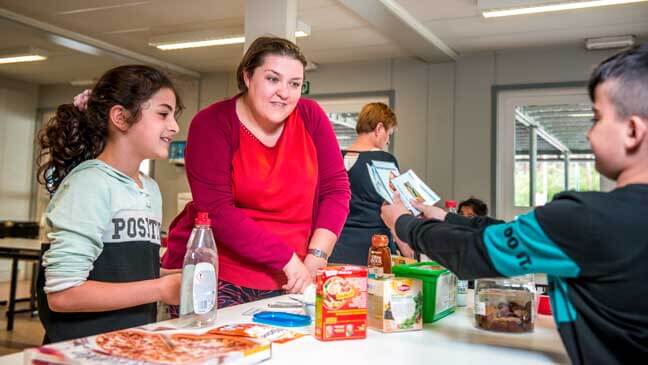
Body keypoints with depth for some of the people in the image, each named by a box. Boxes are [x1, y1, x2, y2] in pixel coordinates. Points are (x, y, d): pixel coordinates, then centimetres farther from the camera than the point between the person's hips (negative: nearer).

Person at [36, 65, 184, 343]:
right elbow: (62, 293, -20)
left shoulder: (151, 189, 9)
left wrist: (177, 282, 1)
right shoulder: (90, 182, -13)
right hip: (85, 350, -6)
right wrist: (162, 289, -19)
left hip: (137, 344, 7)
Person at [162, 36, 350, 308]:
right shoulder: (212, 123, -8)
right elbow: (216, 211, -16)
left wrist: (315, 260, -10)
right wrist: (288, 259, -17)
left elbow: (336, 189, 1)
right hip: (216, 279, -2)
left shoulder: (310, 116, 2)